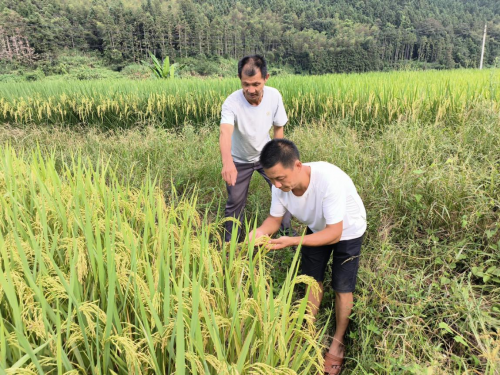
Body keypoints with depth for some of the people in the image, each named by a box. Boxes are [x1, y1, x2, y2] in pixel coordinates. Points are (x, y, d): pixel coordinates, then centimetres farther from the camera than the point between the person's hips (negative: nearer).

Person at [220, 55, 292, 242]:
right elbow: (225, 133, -51)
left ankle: (287, 232, 30)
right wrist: (227, 162, -69)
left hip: (266, 156, 3)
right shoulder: (231, 103, -33)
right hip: (239, 160, -2)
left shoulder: (274, 96, -21)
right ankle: (230, 243, 28)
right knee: (235, 202, 5)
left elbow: (278, 128, -7)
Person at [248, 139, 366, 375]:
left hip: (347, 231, -4)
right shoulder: (280, 185, -27)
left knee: (341, 289, 4)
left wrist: (292, 241, -47)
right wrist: (259, 232, -34)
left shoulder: (330, 180, -44)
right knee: (312, 280, 15)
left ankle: (338, 342, 27)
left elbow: (334, 233, -38)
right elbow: (275, 219, -12)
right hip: (317, 228, 5)